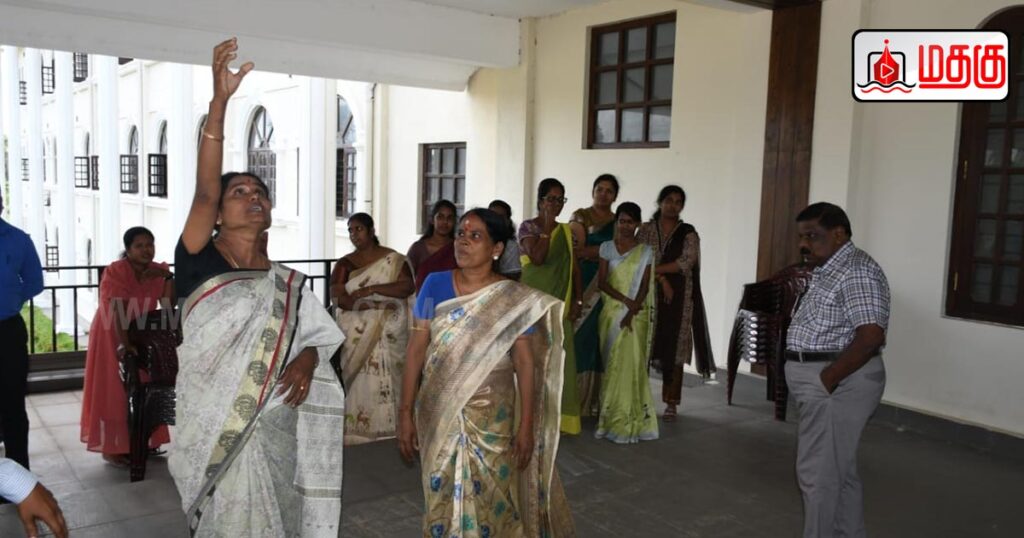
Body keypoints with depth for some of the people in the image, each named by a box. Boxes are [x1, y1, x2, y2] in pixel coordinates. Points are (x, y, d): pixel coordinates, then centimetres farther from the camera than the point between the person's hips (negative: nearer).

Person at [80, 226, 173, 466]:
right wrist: (123, 343, -38)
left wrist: (167, 276, -24)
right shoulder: (115, 272, -19)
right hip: (112, 336, -5)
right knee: (114, 392, -2)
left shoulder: (157, 271, -3)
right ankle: (111, 448, 4)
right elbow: (118, 311, -29)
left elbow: (167, 306, -13)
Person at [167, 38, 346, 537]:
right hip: (217, 430, -4)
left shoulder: (290, 284, 6)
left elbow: (317, 340, 14)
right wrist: (220, 100, -30)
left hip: (277, 428, 4)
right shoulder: (200, 263, -8)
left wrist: (305, 361, -12)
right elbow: (204, 191, -21)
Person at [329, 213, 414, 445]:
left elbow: (408, 287, -10)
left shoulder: (393, 259, 3)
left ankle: (388, 433, 5)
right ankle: (360, 435, 5)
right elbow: (337, 297, -7)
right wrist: (376, 306, -16)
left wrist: (371, 289, -17)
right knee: (360, 387, -1)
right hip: (357, 337, 1)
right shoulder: (345, 263, 7)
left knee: (386, 385, -2)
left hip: (388, 336, -1)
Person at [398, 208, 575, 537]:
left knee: (490, 500, 7)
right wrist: (406, 412, -4)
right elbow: (416, 349, -2)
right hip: (438, 413, 2)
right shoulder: (435, 285, -3)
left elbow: (525, 362, -5)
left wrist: (526, 425, -8)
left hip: (492, 416, -2)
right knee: (443, 497, 14)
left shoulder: (514, 299, -7)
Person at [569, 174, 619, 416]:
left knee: (597, 339, 1)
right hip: (581, 284, -3)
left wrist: (585, 252, -8)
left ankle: (591, 400, 8)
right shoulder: (580, 217, 5)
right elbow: (577, 249, -5)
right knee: (579, 336, -8)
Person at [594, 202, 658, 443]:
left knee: (631, 364, -5)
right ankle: (611, 418, 9)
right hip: (611, 312, 1)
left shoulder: (645, 251, 3)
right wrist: (625, 300, -15)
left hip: (636, 315, -1)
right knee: (611, 365, 2)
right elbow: (602, 282, -2)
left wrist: (632, 312, -15)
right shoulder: (607, 247, 5)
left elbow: (645, 286, -2)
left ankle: (628, 422, 1)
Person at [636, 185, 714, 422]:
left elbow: (686, 262, -9)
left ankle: (671, 403, 7)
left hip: (679, 298, -1)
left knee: (674, 348, 0)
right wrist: (662, 279, -14)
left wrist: (653, 269, -11)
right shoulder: (646, 230, 8)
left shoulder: (689, 233, 5)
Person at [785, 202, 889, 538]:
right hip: (823, 382, 10)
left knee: (818, 473, -3)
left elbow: (870, 337, -25)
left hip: (836, 384, -10)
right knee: (839, 472, 17)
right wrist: (817, 380, 13)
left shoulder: (856, 272, -17)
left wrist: (826, 380, -22)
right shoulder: (827, 271, 16)